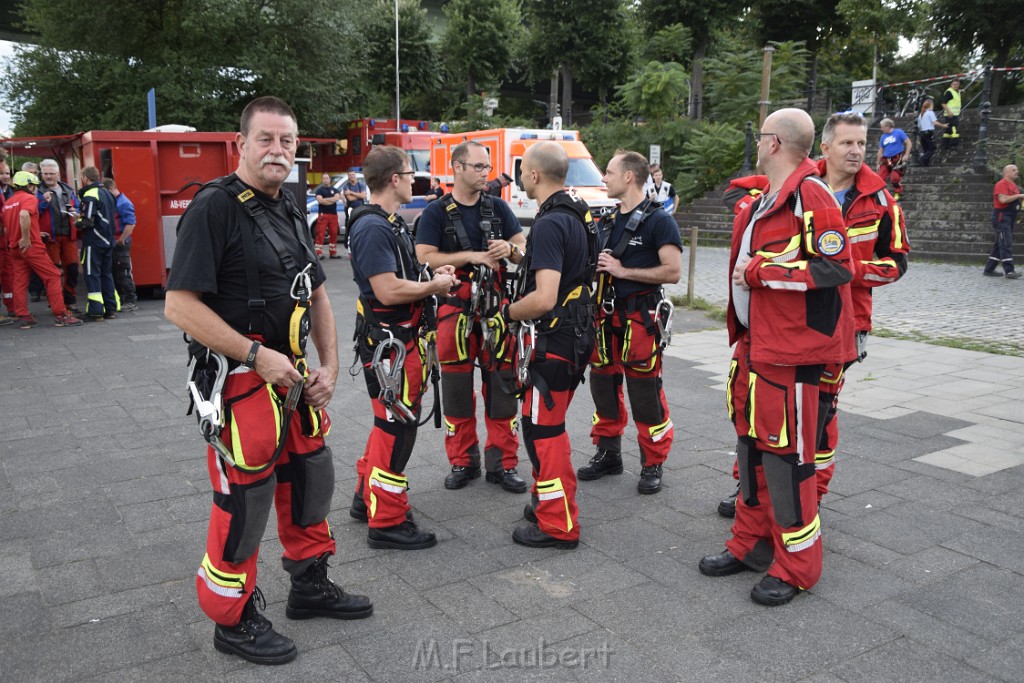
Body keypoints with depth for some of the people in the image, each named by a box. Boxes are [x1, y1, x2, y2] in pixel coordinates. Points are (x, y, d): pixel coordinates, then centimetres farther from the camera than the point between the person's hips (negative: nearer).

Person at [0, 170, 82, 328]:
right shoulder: (29, 198, -7)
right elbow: (24, 215, -28)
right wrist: (26, 238, -21)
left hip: (14, 248, 8)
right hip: (32, 246, -8)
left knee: (19, 282, 7)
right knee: (53, 277, -3)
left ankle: (23, 317, 8)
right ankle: (61, 315, -6)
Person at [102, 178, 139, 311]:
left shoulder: (124, 203, -14)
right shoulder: (110, 202, 14)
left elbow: (131, 224, -21)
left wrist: (120, 240, -18)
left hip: (121, 244, -9)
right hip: (112, 243, 9)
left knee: (124, 273, -5)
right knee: (115, 273, 12)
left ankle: (131, 301, 0)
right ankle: (120, 299, 20)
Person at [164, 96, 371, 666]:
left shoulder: (291, 213, 12)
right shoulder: (215, 206, -14)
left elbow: (317, 296, 16)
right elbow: (181, 304, -21)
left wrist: (330, 367, 5)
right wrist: (258, 356, -22)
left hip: (297, 378, 8)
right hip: (242, 379, -8)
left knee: (312, 480, 18)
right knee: (245, 500, 2)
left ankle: (310, 586, 38)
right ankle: (234, 619, 22)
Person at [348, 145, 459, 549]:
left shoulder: (392, 223, 14)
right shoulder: (372, 227, -19)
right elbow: (388, 290, -25)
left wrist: (431, 275, 6)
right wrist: (434, 286, -13)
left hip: (402, 338, 11)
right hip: (387, 342, -11)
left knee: (391, 421, 20)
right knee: (396, 427, -3)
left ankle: (367, 498, 35)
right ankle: (387, 521, 8)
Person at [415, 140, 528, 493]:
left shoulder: (498, 207, 11)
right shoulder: (436, 212, 2)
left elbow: (524, 250, 11)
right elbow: (425, 257, -9)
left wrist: (510, 249, -13)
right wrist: (473, 256, -15)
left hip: (497, 305, 2)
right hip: (455, 308, -2)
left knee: (502, 383, 2)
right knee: (456, 386, 5)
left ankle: (502, 463, 13)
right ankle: (462, 461, 19)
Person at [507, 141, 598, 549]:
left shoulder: (550, 224, -21)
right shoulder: (578, 214, 10)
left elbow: (544, 298, -28)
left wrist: (508, 312, -11)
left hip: (551, 340, -10)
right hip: (575, 334, 10)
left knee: (542, 430, 0)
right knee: (549, 425, 21)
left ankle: (558, 526, 10)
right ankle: (551, 503, 35)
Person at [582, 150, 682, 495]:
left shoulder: (659, 220, -9)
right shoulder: (608, 220, 14)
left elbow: (673, 271, -18)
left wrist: (623, 271, -17)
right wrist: (594, 264, 3)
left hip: (640, 318, -7)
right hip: (606, 315, 7)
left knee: (646, 394, -1)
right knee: (603, 387, 13)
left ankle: (653, 464, 12)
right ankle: (608, 453, 28)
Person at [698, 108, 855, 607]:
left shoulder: (810, 196, -15)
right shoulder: (765, 200, 15)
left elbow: (837, 267, -21)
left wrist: (760, 272, -19)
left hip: (789, 348, -10)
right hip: (754, 341, 10)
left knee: (786, 450, -3)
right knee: (752, 440, 15)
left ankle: (796, 566, 11)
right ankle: (751, 543, 29)